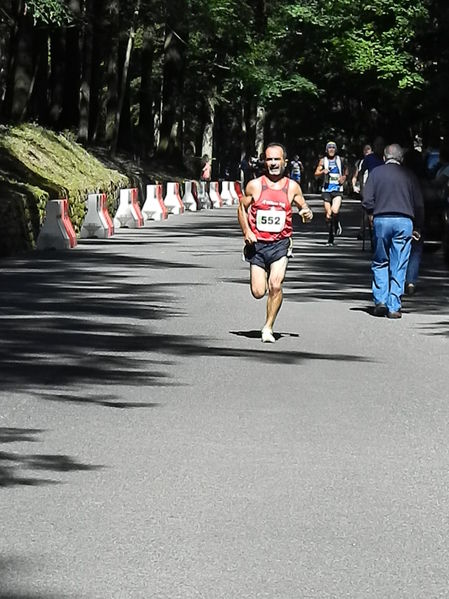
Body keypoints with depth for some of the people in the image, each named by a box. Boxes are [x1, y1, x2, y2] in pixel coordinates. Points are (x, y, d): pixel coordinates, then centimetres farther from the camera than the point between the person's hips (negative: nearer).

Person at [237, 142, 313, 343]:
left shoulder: (292, 187, 2)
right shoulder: (254, 185, -1)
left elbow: (303, 206, 16)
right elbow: (242, 208, 9)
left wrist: (307, 213, -8)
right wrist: (246, 231, -5)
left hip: (280, 244, 0)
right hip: (257, 244, 0)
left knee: (275, 286, -18)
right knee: (258, 292, -2)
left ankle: (268, 327, -2)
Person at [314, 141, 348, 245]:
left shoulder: (340, 160, 7)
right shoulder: (323, 160, 6)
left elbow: (345, 170, 24)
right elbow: (316, 175, 6)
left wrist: (344, 178, 4)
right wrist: (323, 172, -14)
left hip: (337, 190, -1)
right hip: (326, 190, 1)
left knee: (335, 211, -23)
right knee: (328, 215, 0)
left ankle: (337, 224, 10)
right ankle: (330, 238, 14)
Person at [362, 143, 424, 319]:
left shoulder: (376, 173, 2)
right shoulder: (408, 175, 5)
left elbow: (367, 202, -2)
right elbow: (419, 204, 6)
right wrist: (418, 226, 15)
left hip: (381, 220, 0)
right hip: (404, 221, 0)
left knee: (380, 263, 15)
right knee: (398, 266, 3)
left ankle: (380, 300, 4)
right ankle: (394, 307, 1)